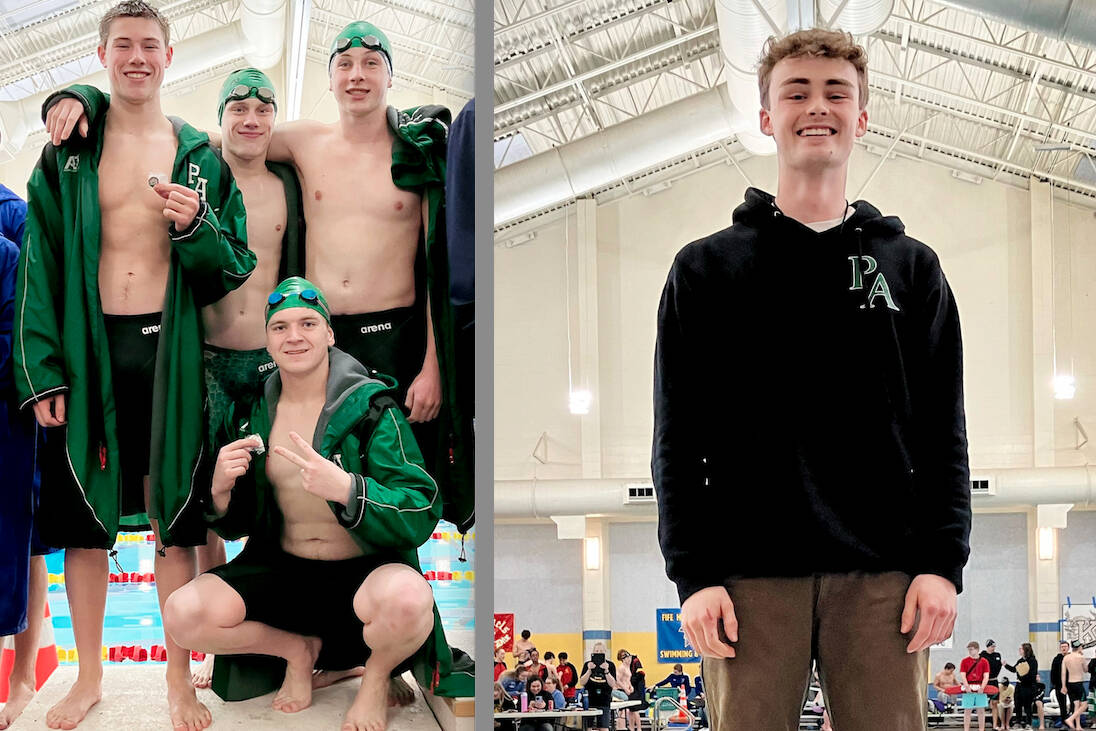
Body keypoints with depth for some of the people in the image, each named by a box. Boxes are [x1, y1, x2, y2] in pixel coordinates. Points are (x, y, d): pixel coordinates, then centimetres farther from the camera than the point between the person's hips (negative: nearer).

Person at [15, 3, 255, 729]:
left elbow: (234, 268, 7)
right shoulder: (67, 154, 6)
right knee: (84, 517, 6)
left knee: (174, 517, 3)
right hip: (89, 349, 0)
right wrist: (41, 370, -6)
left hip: (168, 349, 0)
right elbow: (39, 267, 2)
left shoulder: (201, 155, 7)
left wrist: (195, 227, -14)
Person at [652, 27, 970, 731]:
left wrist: (942, 562, -2)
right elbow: (678, 439, 5)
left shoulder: (913, 269, 14)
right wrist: (694, 573, -5)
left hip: (883, 576, 1)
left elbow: (944, 433, 10)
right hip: (752, 574, -1)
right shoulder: (707, 269, 10)